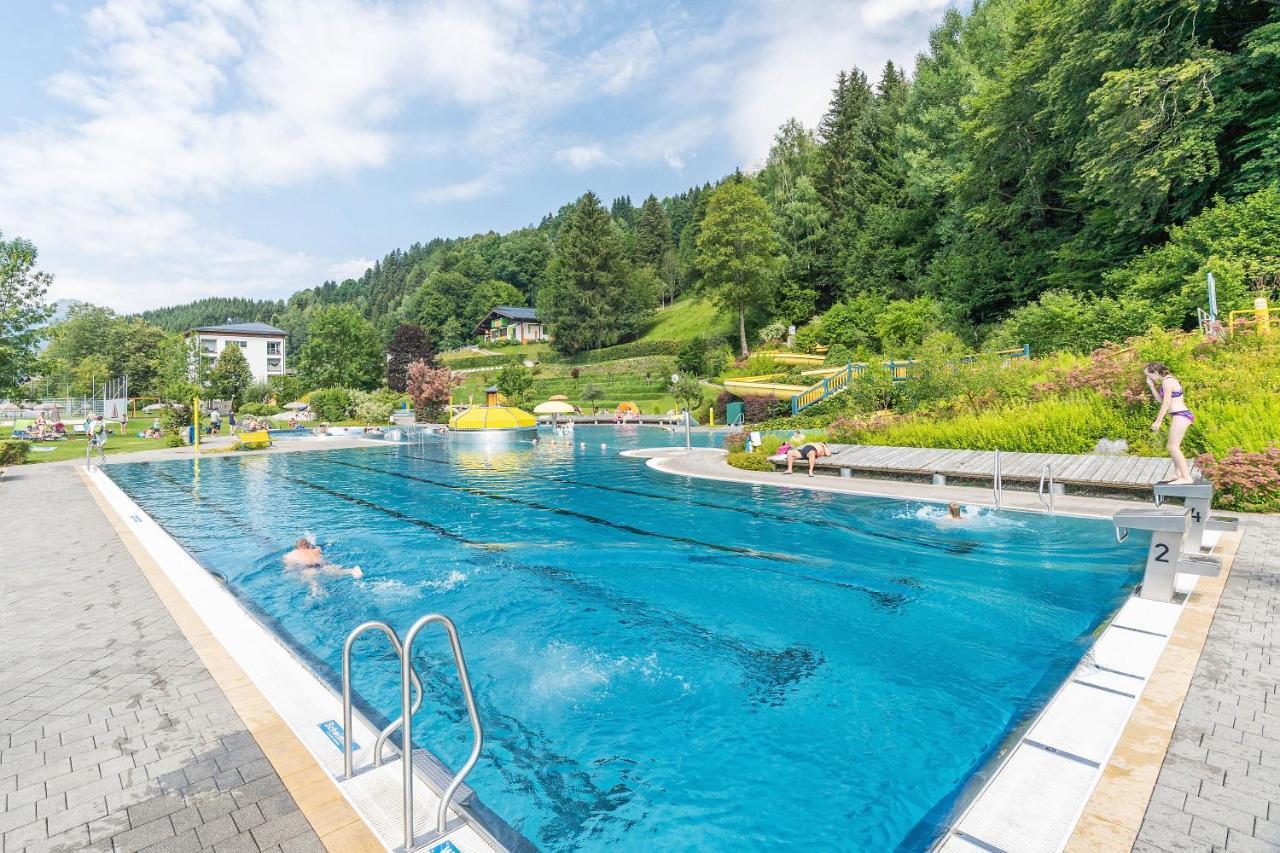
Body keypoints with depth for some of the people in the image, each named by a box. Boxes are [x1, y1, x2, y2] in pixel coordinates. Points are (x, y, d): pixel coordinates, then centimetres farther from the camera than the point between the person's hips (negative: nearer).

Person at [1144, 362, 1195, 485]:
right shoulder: (1168, 380, 17)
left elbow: (1166, 402, -18)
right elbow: (1160, 399, 23)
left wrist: (1158, 421, -20)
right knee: (1171, 446, 15)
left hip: (1180, 415, -11)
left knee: (1173, 446, -15)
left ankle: (1187, 477, -16)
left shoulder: (1167, 381, -12)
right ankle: (1178, 475, 19)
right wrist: (1151, 386, 13)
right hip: (1180, 416, 11)